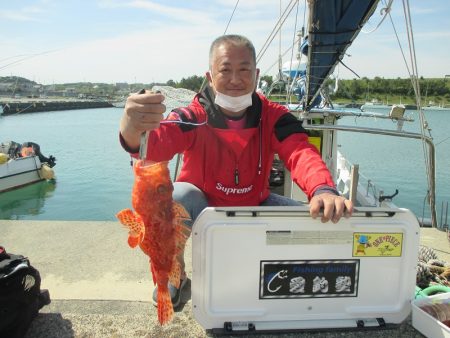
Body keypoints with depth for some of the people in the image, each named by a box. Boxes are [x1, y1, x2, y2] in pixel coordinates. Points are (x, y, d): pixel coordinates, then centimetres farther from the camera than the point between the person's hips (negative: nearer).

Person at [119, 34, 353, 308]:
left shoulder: (274, 117, -13)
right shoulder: (193, 118, -20)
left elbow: (301, 153, -30)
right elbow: (158, 143, -39)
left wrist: (323, 189, -52)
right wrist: (133, 130, -64)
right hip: (202, 208, -2)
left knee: (316, 217, -18)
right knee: (172, 197, -34)